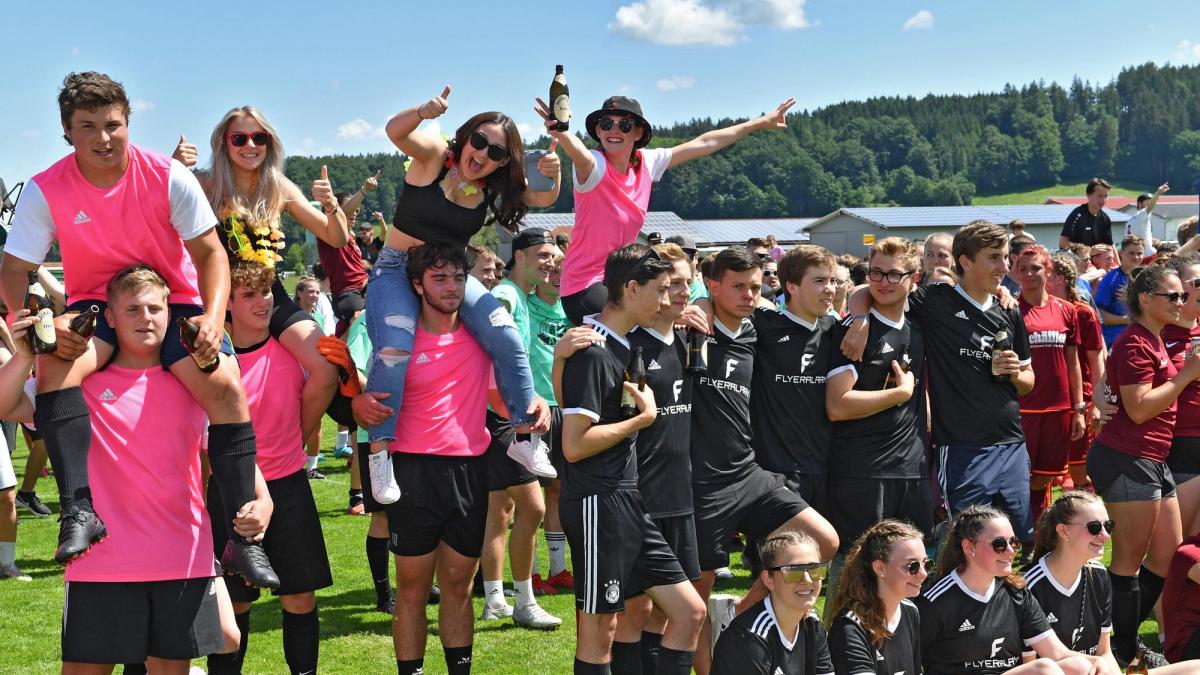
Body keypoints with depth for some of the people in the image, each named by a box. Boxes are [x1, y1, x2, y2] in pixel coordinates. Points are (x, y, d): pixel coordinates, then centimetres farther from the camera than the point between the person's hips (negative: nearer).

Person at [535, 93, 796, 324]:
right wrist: (560, 132, -66)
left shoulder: (646, 163, 1)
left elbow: (704, 143, 11)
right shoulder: (594, 166, -17)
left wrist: (761, 122, 19)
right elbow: (580, 154, -42)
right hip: (585, 286, -8)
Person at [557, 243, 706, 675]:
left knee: (690, 611, 9)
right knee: (598, 632, 0)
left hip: (628, 502, 9)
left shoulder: (623, 346, 10)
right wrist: (643, 418, -13)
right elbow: (574, 445, -21)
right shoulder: (592, 352, -16)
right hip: (598, 504, -9)